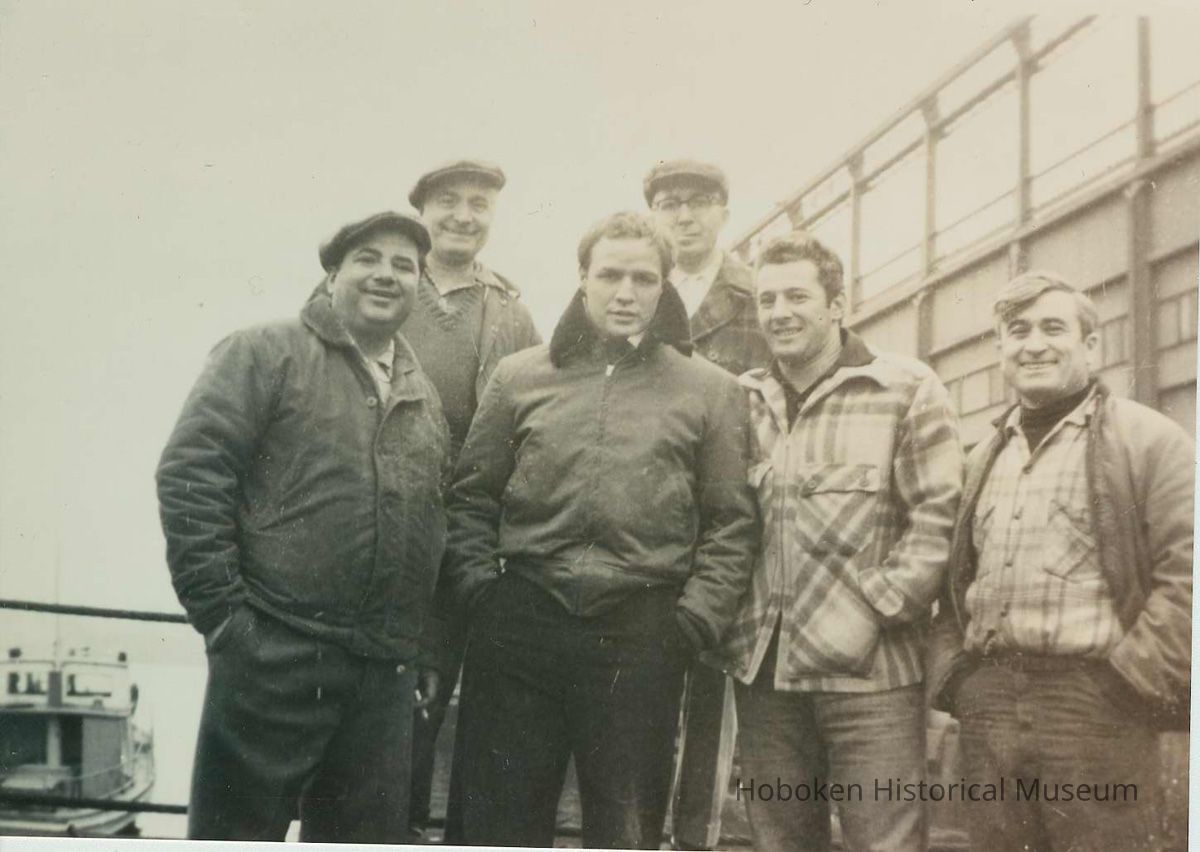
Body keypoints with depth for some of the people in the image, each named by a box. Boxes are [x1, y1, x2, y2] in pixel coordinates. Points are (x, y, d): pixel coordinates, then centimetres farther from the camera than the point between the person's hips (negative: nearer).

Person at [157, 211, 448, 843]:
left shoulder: (424, 398, 19)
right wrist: (223, 612, -12)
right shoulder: (264, 354, 1)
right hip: (275, 652, -6)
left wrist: (427, 651, 15)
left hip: (385, 672, 6)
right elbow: (189, 475, -7)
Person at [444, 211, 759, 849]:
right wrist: (480, 590, -1)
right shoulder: (520, 376, 9)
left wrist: (693, 621, -7)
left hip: (642, 640, -1)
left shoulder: (710, 391, 5)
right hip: (518, 629, 1)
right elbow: (471, 496, 11)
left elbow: (732, 523, 2)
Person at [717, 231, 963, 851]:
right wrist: (732, 624, 5)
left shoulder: (907, 389, 0)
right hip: (761, 667, 5)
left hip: (868, 668, -4)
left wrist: (880, 607, -12)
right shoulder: (743, 401, 13)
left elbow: (937, 515, -5)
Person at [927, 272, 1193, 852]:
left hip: (1094, 703, -5)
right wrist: (951, 674, 9)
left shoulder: (1149, 440, 1)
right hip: (985, 706, 5)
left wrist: (1136, 677, -12)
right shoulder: (982, 459, 20)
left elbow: (1186, 570, -7)